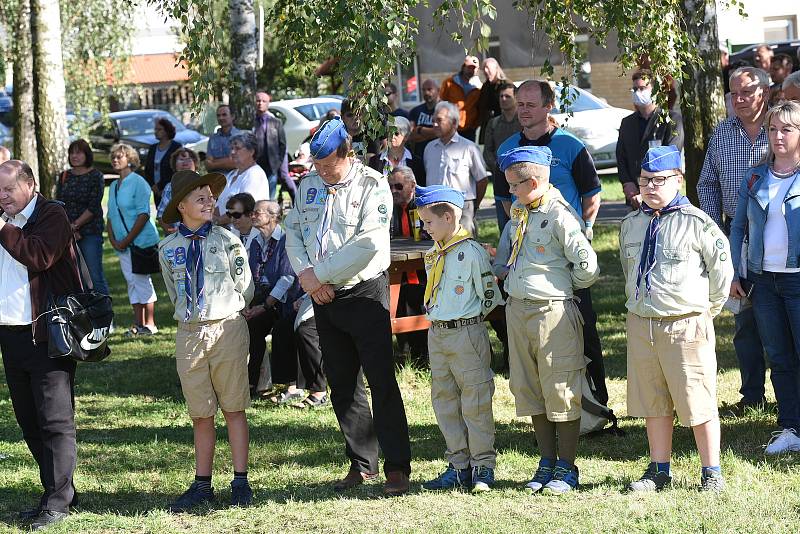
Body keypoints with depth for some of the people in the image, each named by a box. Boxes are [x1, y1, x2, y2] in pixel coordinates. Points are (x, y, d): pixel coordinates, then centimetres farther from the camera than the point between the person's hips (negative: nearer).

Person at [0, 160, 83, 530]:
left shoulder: (51, 215, -5)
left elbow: (40, 256, -21)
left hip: (46, 333, -8)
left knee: (55, 420, -7)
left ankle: (57, 502, -6)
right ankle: (58, 489, 20)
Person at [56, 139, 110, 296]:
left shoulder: (96, 176, -2)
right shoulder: (64, 177, 12)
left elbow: (93, 207, -9)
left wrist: (75, 225, -12)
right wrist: (69, 229, -9)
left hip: (90, 232, -4)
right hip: (68, 234, 4)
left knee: (95, 275, -7)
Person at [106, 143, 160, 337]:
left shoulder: (138, 182, -8)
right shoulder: (114, 186, 15)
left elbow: (143, 215, -14)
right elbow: (111, 216, 19)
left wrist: (127, 240, -16)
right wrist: (112, 240, 3)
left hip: (141, 240, -7)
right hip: (122, 243, 7)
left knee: (141, 280, -7)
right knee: (131, 281, 8)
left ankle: (149, 324, -1)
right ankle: (138, 324, 12)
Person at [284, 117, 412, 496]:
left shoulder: (372, 186, -10)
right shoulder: (309, 185, 9)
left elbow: (367, 244, -20)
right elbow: (293, 232, 11)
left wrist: (319, 274, -16)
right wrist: (306, 275, -7)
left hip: (365, 293, -6)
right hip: (324, 296, 6)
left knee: (381, 382, -7)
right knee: (342, 385, 11)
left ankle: (397, 468, -4)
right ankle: (362, 463, 20)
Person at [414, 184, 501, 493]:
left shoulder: (471, 252, -13)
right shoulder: (433, 254, 12)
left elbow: (490, 296, -9)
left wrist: (466, 317, -1)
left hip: (466, 333, -8)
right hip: (436, 335, 9)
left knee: (475, 403, -3)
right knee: (444, 401, 10)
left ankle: (483, 467, 4)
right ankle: (458, 465, 16)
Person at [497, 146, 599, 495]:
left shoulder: (560, 215, -15)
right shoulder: (518, 212, 11)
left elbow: (586, 265, -19)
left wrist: (564, 283, -3)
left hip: (553, 311, -8)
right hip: (518, 309, 8)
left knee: (560, 389, -1)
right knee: (528, 389, 12)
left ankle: (566, 467, 7)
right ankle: (547, 462, 21)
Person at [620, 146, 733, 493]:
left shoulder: (696, 223, -8)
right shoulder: (630, 225, 11)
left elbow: (722, 269, -2)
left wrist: (707, 310, 3)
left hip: (686, 326, -6)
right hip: (641, 326, 6)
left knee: (698, 402, -2)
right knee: (652, 403, 11)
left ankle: (711, 472, 8)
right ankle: (659, 471, 21)